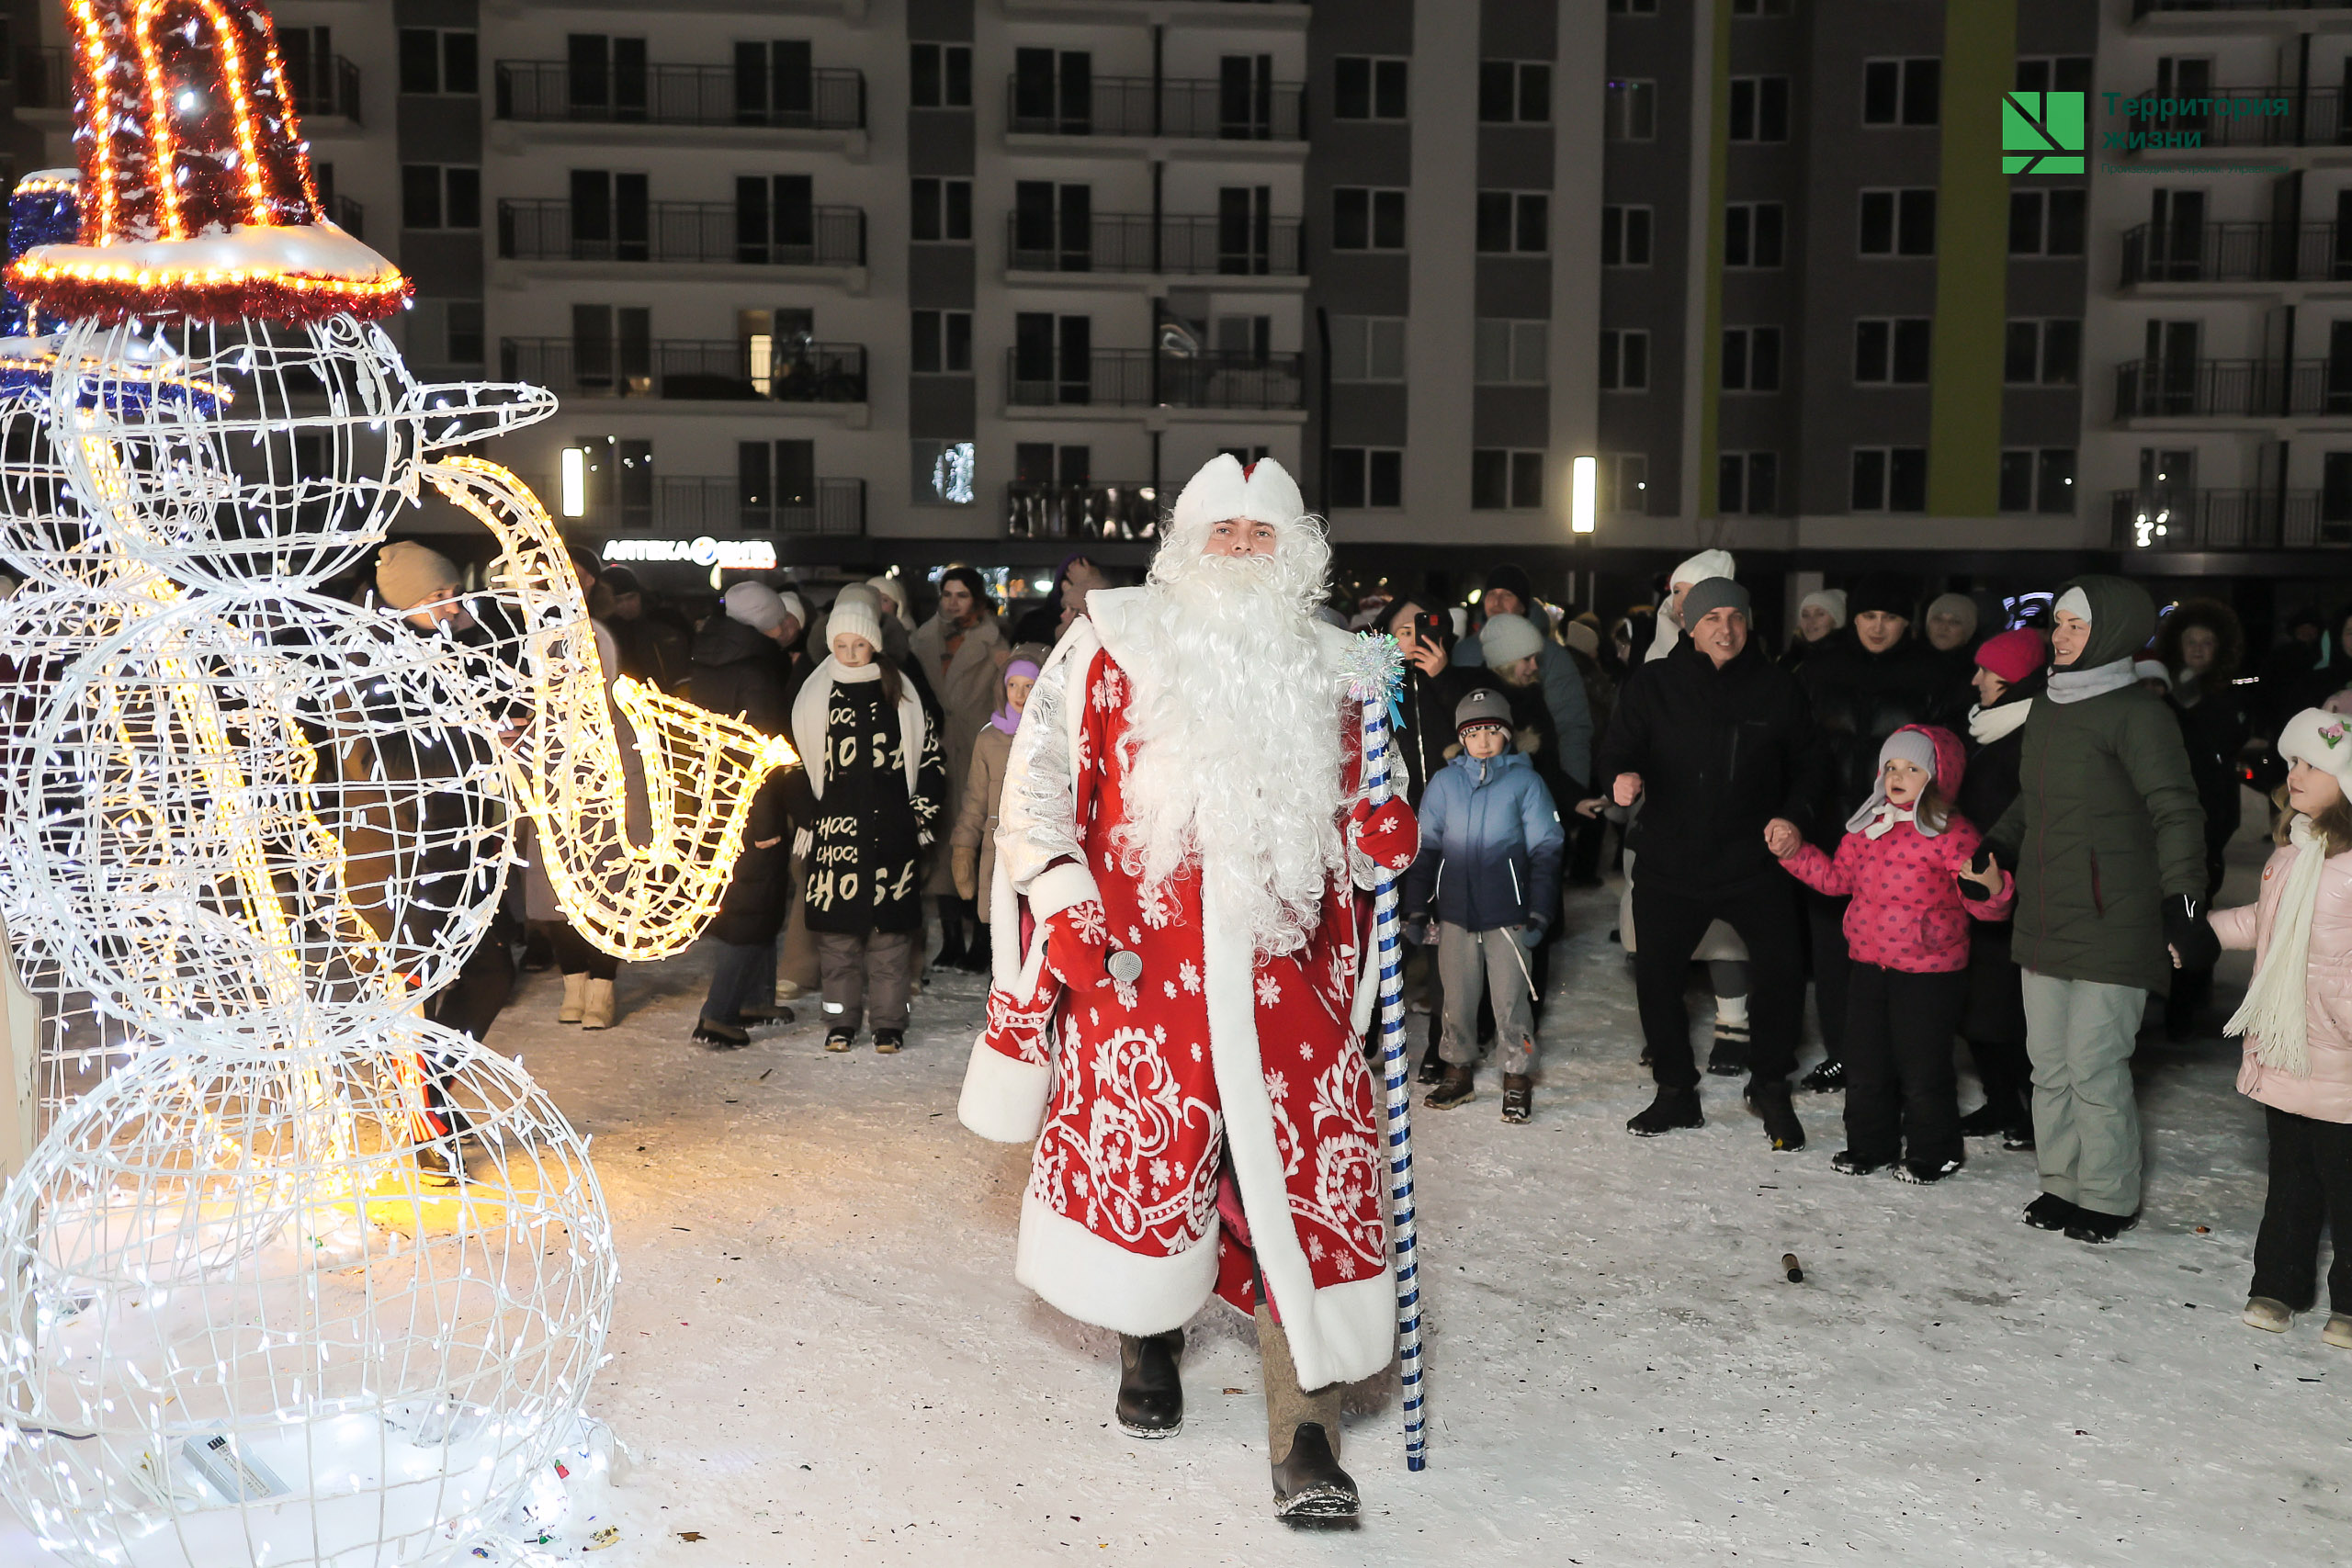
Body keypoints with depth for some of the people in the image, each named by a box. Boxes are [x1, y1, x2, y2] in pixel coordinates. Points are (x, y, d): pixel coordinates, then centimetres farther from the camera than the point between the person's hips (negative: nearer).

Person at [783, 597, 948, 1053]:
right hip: (835, 831, 0)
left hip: (891, 831, 0)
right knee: (837, 929, 1)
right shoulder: (813, 698, 7)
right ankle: (841, 1020, 11)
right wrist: (809, 818, 5)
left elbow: (930, 759, 9)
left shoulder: (902, 696, 7)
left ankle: (889, 1021, 9)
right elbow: (795, 764, 11)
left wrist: (923, 818, 4)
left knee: (890, 928, 0)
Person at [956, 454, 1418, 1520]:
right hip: (1139, 960, -2)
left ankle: (1305, 1436, 3)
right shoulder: (1115, 643, 4)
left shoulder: (1323, 667, 14)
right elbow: (1040, 775, 0)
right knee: (1135, 1154, 8)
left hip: (1281, 969, 2)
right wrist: (1062, 901, -11)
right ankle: (1148, 1348, 36)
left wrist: (1372, 832, 0)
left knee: (1303, 1180, -4)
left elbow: (1339, 815, 23)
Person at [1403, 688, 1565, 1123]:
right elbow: (1424, 848, 10)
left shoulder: (1525, 781, -1)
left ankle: (1517, 1078, 15)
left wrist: (1539, 912, -3)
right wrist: (1416, 910, 6)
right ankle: (1459, 1073, 25)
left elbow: (1545, 850, 1)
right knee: (1457, 997, 10)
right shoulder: (1444, 782, 6)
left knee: (1510, 998, 1)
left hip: (1507, 914, -2)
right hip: (1455, 911, 3)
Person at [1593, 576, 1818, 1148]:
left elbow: (1804, 768, 11)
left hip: (1753, 863, 0)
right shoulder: (1653, 686, 1)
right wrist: (1622, 778, -24)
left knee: (1781, 976, -3)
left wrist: (1788, 819, -4)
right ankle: (1675, 1092, 23)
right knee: (1656, 977, 4)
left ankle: (1770, 1087, 20)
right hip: (1669, 864, 0)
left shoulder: (1778, 688, 3)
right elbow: (1617, 751, -1)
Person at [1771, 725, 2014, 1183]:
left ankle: (1933, 1152, 23)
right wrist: (1794, 851, 11)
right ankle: (1870, 1145, 30)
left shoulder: (1951, 833, -11)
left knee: (1922, 1068, 3)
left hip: (1929, 972, -6)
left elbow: (1986, 905, -11)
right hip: (1869, 966, 6)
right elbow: (1838, 877, 19)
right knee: (1865, 1065, 14)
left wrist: (1988, 888, -33)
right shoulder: (1866, 827, 7)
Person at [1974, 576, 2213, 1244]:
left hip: (2111, 926, -7)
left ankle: (2110, 1197, 12)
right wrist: (1995, 849, 10)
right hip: (2043, 922, 7)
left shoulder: (2135, 714, -10)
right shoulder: (2046, 708, 13)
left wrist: (2182, 906, -21)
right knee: (2050, 1063, 12)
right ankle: (2062, 1182, 25)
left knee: (2095, 1065, -3)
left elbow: (2176, 813, -14)